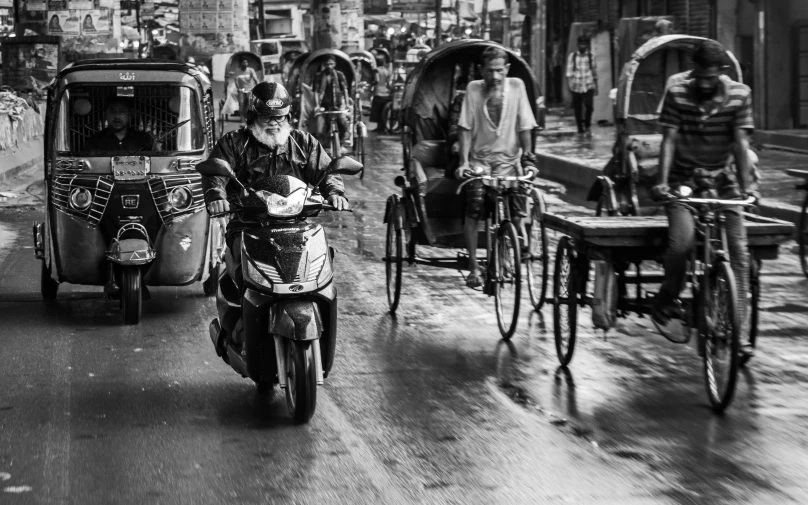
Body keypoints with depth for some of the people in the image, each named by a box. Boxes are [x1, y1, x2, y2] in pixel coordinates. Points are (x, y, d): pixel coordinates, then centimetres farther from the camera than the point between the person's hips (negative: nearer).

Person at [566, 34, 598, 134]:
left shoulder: (591, 56, 7)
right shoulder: (572, 56, 4)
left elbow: (594, 71, 13)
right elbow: (569, 71, 0)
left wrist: (596, 86, 14)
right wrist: (569, 82, -13)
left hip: (588, 85, 0)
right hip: (576, 86, 0)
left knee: (588, 105, -16)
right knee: (578, 108, 3)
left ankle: (587, 125, 3)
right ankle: (580, 128, 15)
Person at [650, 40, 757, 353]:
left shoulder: (739, 95, -9)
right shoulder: (677, 95, -11)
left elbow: (741, 142, -11)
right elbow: (669, 140, -14)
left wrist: (745, 185, -21)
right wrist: (662, 182, -25)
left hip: (720, 177, 2)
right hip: (683, 177, -2)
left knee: (739, 250, -11)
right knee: (682, 240, -24)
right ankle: (665, 307, -1)